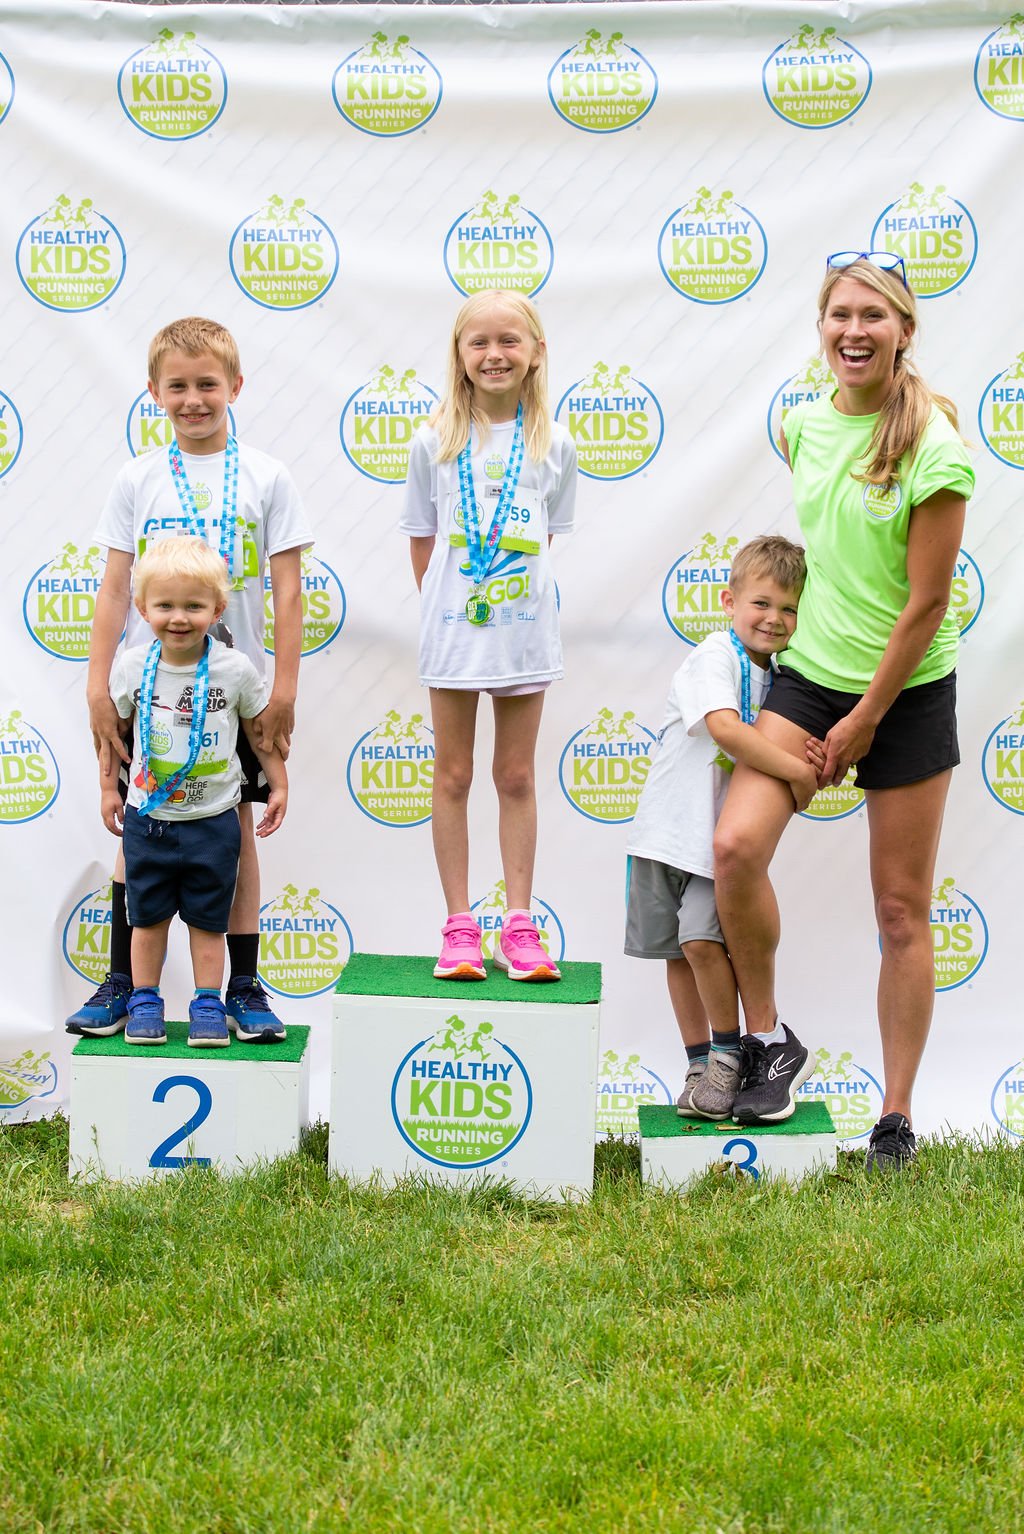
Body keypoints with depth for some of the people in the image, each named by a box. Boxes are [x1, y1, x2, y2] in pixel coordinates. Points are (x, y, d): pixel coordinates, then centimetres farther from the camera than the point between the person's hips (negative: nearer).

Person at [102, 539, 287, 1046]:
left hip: (213, 820, -1)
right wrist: (108, 788, 10)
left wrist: (279, 785, 6)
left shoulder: (235, 669, -12)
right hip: (147, 819, 1)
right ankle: (145, 1002, 25)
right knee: (148, 917, 12)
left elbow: (260, 730, 3)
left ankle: (207, 1004, 20)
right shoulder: (131, 667, -9)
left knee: (207, 920, 9)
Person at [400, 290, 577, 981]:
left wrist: (509, 586, 2)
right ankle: (460, 927, 12)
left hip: (525, 624, 1)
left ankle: (518, 926, 13)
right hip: (453, 624, 0)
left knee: (518, 778, 8)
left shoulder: (554, 445, 1)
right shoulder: (434, 443, -1)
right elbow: (423, 542, 4)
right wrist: (443, 606, 1)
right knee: (453, 777, 5)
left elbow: (548, 534, 8)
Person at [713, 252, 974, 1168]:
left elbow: (928, 602, -15)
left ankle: (897, 1116, 15)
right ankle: (764, 1035, 5)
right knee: (736, 845, -17)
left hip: (908, 691, -4)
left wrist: (864, 721, -12)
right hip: (808, 675, 4)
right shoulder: (807, 424, 2)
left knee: (902, 911, 4)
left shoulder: (933, 448, -15)